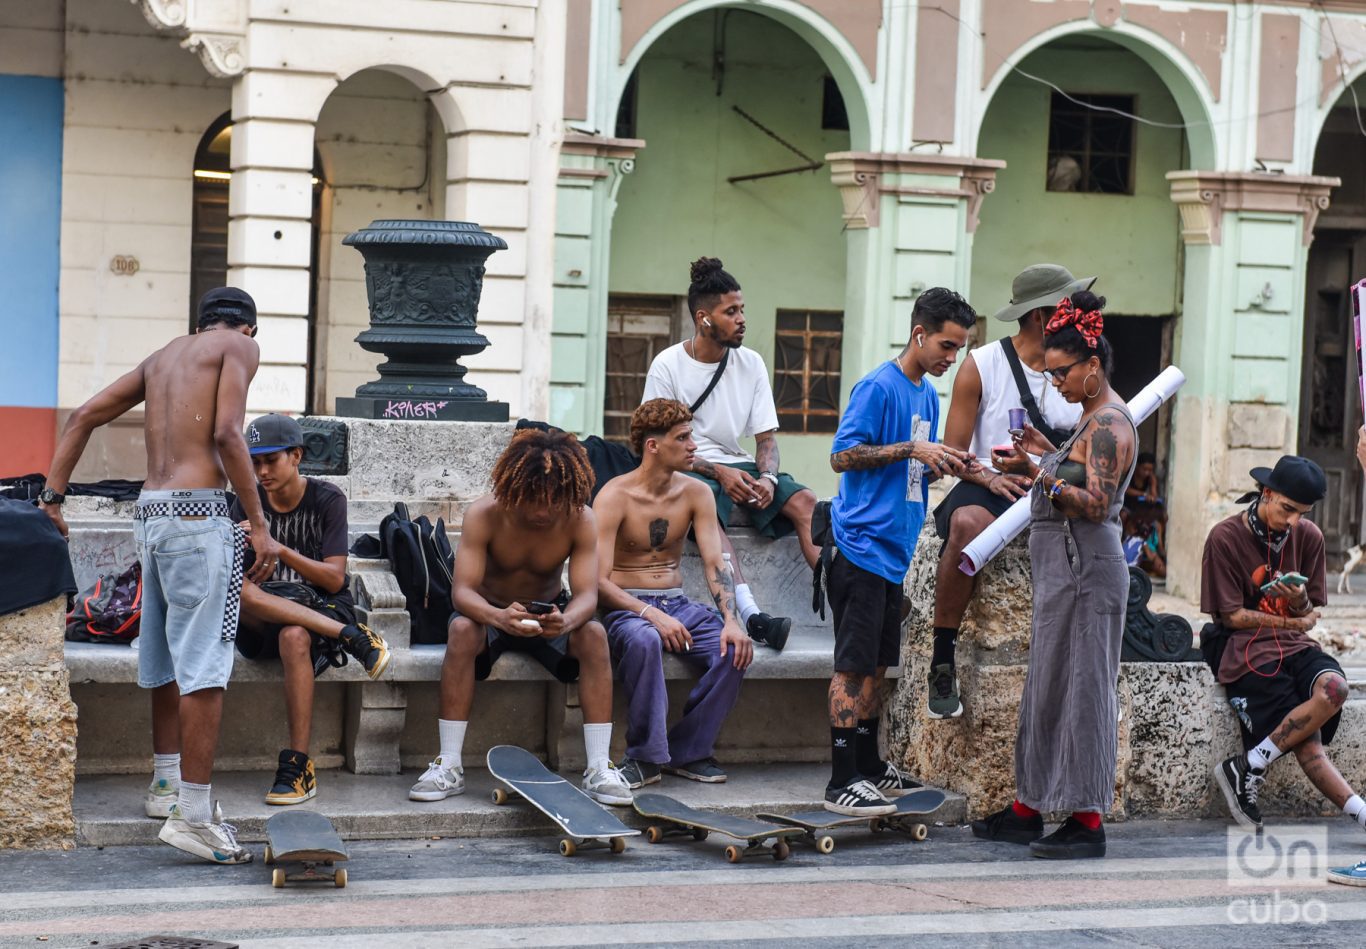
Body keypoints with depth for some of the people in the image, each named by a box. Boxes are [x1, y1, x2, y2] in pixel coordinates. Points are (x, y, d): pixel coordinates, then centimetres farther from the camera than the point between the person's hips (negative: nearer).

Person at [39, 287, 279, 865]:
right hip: (197, 512, -8)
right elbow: (226, 435, -11)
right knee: (205, 667, -8)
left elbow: (84, 417, 18)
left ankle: (167, 787, 19)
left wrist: (52, 497, 14)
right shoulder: (240, 346, 4)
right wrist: (259, 526, -11)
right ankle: (193, 816, -11)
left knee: (162, 664, 13)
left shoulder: (162, 356, 24)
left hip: (150, 515, 8)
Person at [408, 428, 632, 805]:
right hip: (491, 612, -1)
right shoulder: (483, 515, -22)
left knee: (594, 634, -30)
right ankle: (449, 766, -32)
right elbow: (462, 590, -29)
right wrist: (499, 617, -52)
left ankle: (599, 768, -29)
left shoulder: (580, 520, -18)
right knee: (462, 629, -35)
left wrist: (567, 620, -49)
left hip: (551, 613, 1)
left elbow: (587, 594, -24)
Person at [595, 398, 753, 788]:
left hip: (677, 604, 5)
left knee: (734, 650, -23)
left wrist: (731, 620, -21)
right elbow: (599, 580, -16)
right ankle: (646, 756, -27)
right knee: (644, 639, -40)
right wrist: (651, 614, -30)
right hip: (627, 607, -5)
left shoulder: (696, 493, 5)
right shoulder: (614, 496, -10)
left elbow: (715, 562, -4)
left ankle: (688, 751, -9)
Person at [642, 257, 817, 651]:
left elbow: (766, 435, 8)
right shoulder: (668, 366, -4)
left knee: (804, 501, -22)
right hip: (688, 469, -5)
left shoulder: (751, 363, 8)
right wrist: (719, 472, -19)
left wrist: (767, 477, -15)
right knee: (707, 510, -39)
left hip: (737, 465, 5)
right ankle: (751, 614, -52)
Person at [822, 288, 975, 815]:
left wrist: (946, 463, 4)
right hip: (863, 544, -9)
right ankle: (842, 782, -6)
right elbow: (843, 455, -16)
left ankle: (870, 766, 22)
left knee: (876, 663, 14)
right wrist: (912, 449, -21)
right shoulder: (878, 387, -11)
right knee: (853, 664, -7)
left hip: (895, 548, 9)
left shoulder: (928, 394, 16)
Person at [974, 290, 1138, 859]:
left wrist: (1041, 474, -28)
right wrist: (1050, 453, 16)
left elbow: (1096, 504, -21)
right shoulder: (1094, 419, 18)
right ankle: (1028, 810, 18)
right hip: (1064, 568, 11)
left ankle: (1087, 822, -3)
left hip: (1085, 568, -11)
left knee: (1081, 689, -7)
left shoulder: (1109, 424, -14)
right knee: (1047, 687, 12)